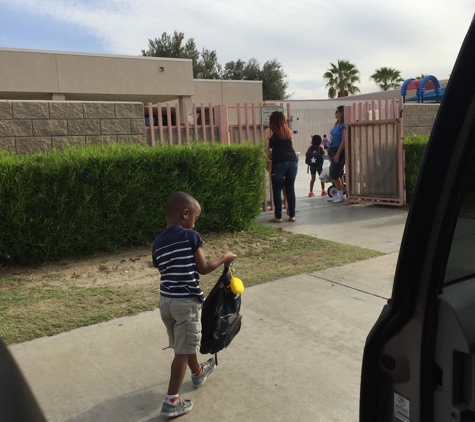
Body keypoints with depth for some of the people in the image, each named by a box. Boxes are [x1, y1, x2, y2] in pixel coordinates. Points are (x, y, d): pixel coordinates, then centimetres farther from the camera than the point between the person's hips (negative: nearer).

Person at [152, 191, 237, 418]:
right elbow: (203, 268, -8)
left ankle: (198, 373, 50)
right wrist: (224, 259, 6)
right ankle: (171, 401, 11)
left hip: (165, 299, 7)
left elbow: (165, 270, 8)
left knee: (184, 343, 26)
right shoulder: (191, 237, -13)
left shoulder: (158, 242, 4)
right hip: (186, 301, -7)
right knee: (183, 351, 5)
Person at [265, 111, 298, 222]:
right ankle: (292, 215, 15)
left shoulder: (269, 131, 10)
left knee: (277, 190, 5)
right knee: (290, 188, 12)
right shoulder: (289, 131, 22)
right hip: (293, 160, 4)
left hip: (279, 162, -4)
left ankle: (278, 217, 8)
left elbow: (266, 147, 9)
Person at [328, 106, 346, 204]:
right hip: (332, 150, 9)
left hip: (339, 150, -9)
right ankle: (338, 195, 16)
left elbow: (344, 141, -18)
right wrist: (329, 153, 16)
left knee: (334, 174, -9)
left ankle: (340, 195, 1)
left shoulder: (344, 125, -13)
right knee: (339, 174, 11)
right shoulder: (336, 124, 13)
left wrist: (337, 154, -21)